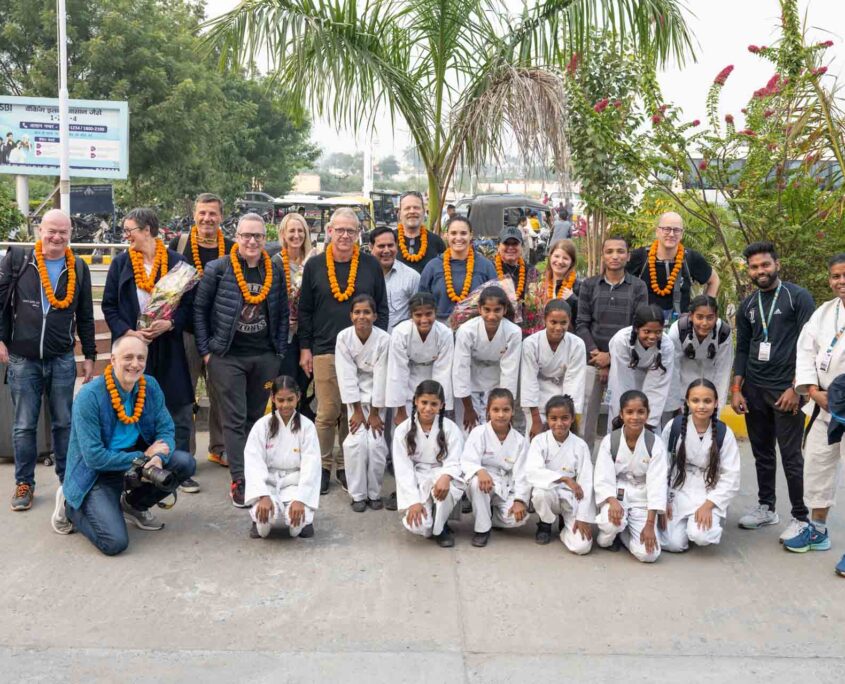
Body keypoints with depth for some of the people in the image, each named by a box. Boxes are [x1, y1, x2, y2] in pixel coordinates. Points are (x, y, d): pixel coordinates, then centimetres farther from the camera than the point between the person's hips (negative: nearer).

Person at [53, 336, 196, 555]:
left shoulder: (150, 386, -5)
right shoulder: (89, 396, -22)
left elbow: (166, 429, -3)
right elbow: (94, 457, -23)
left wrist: (158, 459, -26)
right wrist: (143, 458, -22)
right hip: (97, 473, -6)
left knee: (185, 463, -15)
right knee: (115, 543, -24)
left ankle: (133, 505, 11)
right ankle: (70, 506, 9)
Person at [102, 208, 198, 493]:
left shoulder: (176, 262, 0)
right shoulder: (120, 263, 6)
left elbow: (189, 303, 1)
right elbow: (108, 306, 5)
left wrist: (169, 324, -15)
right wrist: (128, 332, -9)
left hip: (168, 346, -1)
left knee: (180, 411, 0)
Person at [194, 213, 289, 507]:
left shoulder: (275, 272, 6)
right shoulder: (218, 269, -5)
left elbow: (282, 313, 12)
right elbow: (199, 310, -1)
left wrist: (279, 352, 7)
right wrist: (206, 351, -4)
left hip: (265, 357, 4)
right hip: (228, 357, -3)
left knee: (255, 416, 12)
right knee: (235, 419, -2)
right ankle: (239, 481, 0)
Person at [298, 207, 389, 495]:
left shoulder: (370, 265, 5)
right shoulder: (315, 265, 4)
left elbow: (382, 309, 9)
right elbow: (305, 310, 7)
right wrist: (305, 348, 3)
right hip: (325, 350, -1)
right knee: (327, 412, -1)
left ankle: (346, 466, 19)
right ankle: (323, 466, 14)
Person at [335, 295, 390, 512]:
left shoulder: (384, 339, -20)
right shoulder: (344, 337, -16)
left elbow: (381, 377, -16)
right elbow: (347, 376, -13)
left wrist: (375, 413, -13)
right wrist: (357, 411, -13)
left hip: (377, 395, -1)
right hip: (355, 395, 1)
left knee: (376, 443, -12)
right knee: (356, 442, -13)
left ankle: (374, 493, 7)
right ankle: (358, 494, 2)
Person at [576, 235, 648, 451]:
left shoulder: (638, 287, 4)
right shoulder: (589, 285, 7)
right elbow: (582, 324, 4)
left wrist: (611, 356, -9)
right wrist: (596, 353, -8)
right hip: (592, 361, 1)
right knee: (586, 415, 2)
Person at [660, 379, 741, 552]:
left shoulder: (724, 433, -9)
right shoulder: (674, 426, -8)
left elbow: (730, 478, -6)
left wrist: (708, 505, -15)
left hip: (709, 497, -1)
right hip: (677, 493, 1)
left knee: (702, 536, -26)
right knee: (674, 544, -14)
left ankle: (714, 519, 10)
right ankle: (682, 523, 21)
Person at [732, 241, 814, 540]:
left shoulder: (798, 297, -4)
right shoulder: (747, 305, 11)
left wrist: (796, 388, -14)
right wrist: (736, 389, 6)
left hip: (785, 390, -5)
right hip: (754, 390, 5)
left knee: (791, 456, -3)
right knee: (762, 453, 12)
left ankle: (801, 517, 7)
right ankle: (766, 507, 25)